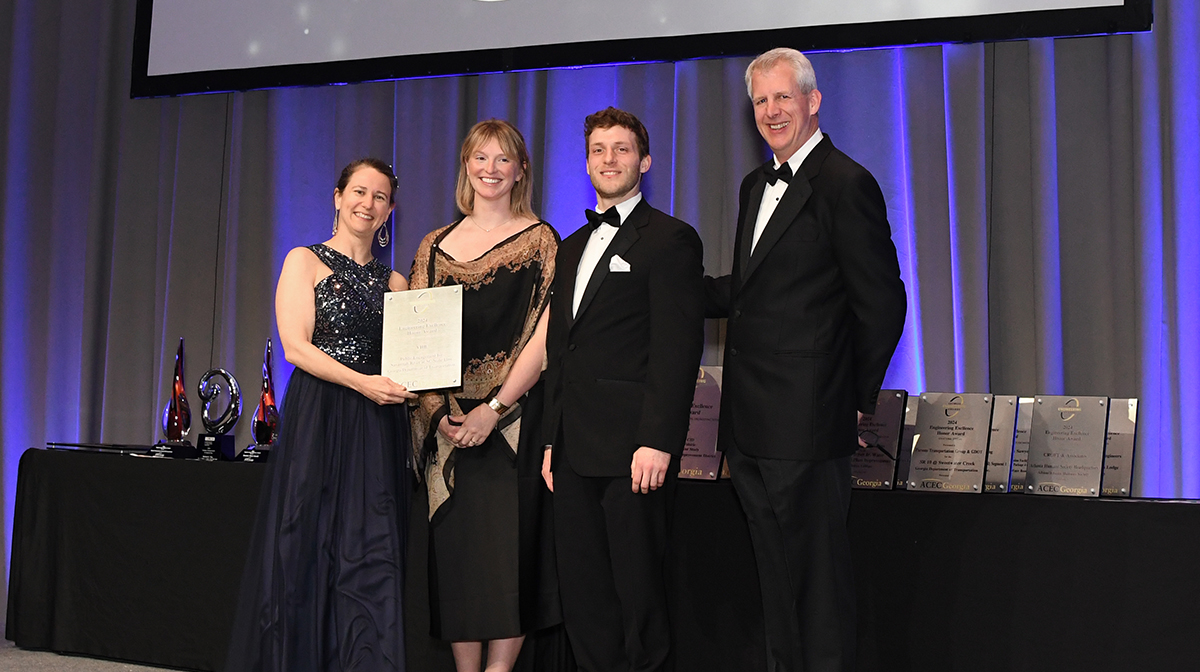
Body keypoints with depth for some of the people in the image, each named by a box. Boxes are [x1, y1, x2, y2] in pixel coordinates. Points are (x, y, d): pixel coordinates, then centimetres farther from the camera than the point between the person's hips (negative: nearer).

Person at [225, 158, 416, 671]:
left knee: (371, 552, 0)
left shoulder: (394, 282, 16)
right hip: (316, 418, -3)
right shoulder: (305, 261, 4)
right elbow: (295, 346, -7)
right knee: (307, 547, -2)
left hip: (377, 430, 4)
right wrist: (362, 382, -18)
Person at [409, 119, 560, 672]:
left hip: (512, 417, -4)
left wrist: (493, 409, -15)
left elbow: (543, 337, -7)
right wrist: (438, 410, -5)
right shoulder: (435, 247, 13)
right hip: (447, 423, 4)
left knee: (508, 550, -4)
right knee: (453, 551, 6)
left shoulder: (538, 240, 1)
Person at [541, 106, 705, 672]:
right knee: (581, 593, 10)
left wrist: (658, 441, -18)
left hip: (631, 453, -7)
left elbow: (678, 347, -11)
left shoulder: (670, 239, -3)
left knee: (638, 593, 2)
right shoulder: (573, 247, 20)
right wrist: (552, 439, 15)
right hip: (574, 452, 7)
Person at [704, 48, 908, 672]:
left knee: (818, 573, 3)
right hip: (749, 422, 8)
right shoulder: (756, 186, 16)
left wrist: (857, 400, -5)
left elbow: (882, 304, -11)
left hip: (806, 422, -8)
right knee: (774, 569, 18)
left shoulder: (845, 185, -11)